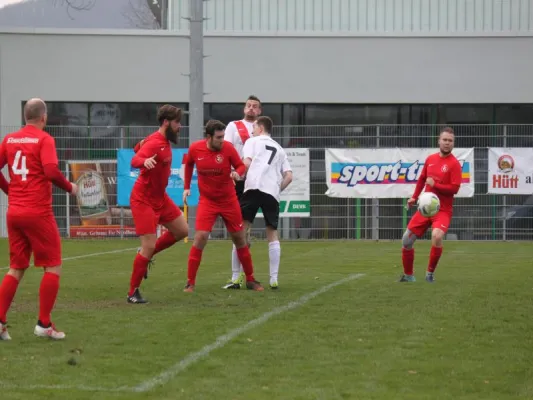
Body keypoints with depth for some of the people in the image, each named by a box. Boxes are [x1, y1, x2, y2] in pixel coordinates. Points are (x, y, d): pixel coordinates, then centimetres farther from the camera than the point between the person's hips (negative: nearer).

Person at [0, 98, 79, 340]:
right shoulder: (44, 139, -8)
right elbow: (51, 171, -19)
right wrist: (70, 188, -3)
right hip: (38, 213, -6)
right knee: (53, 267, 5)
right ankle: (44, 324, 1)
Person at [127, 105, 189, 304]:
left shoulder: (165, 141, 5)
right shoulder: (155, 143, -24)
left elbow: (140, 147, 22)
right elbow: (134, 160, -42)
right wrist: (144, 161, -62)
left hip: (160, 197, 10)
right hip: (144, 200, -10)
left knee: (182, 231, 13)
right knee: (149, 246, -12)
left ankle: (146, 255, 25)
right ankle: (133, 293, 0)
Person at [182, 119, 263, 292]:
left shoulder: (228, 147, -14)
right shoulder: (195, 148, -10)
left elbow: (241, 165, -4)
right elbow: (188, 164, 11)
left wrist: (237, 173, -27)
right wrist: (187, 187, 9)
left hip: (229, 200, 1)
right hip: (207, 200, -1)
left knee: (239, 238, 8)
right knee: (200, 237, -14)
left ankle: (250, 279, 24)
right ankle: (190, 283, -4)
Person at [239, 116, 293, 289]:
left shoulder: (253, 141, 15)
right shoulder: (279, 149, 27)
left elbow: (246, 164, -2)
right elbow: (289, 177, 16)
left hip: (254, 188, -4)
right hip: (272, 193, 4)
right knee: (272, 234, 13)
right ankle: (274, 279, 5)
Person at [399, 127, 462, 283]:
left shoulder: (454, 164, -10)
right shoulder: (430, 159, 6)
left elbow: (454, 189, -17)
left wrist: (435, 184, -22)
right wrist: (414, 197, 15)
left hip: (443, 210, -6)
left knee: (437, 236, -33)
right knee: (407, 240, 4)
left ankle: (430, 273, -12)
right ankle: (408, 275, 24)